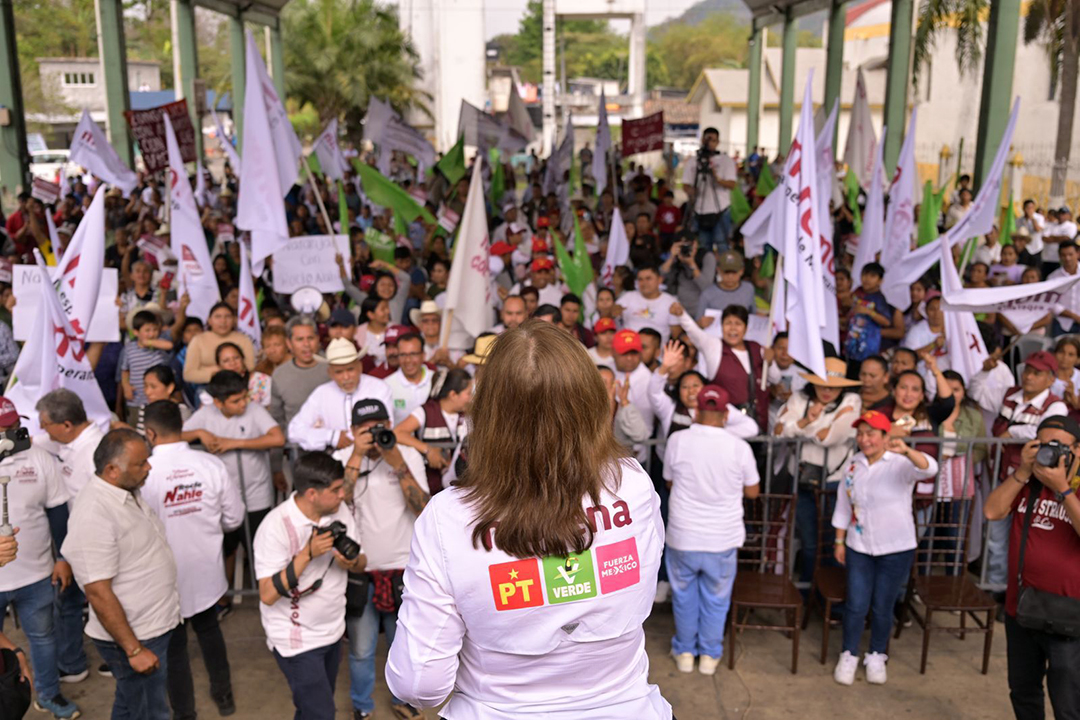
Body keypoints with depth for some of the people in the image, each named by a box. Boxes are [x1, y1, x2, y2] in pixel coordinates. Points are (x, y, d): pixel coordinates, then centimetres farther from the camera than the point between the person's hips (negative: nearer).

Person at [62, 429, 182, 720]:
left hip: (153, 625, 9)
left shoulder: (126, 491, 1)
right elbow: (98, 593, -26)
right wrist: (134, 650, -22)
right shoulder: (94, 515, -28)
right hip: (133, 637, -9)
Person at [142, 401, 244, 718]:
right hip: (206, 569, 3)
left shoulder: (142, 474, -23)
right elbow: (233, 518, -5)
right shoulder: (212, 464, -14)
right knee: (209, 629, 28)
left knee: (173, 646, 17)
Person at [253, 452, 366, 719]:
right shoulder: (276, 526, -23)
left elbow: (362, 562, 4)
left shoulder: (340, 512, -6)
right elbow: (268, 594, -26)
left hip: (332, 630, 6)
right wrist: (307, 554, -33)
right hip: (297, 639, -6)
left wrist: (351, 562, -20)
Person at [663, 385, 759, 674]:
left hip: (682, 538, 0)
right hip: (722, 540, 0)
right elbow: (752, 491, 2)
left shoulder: (677, 440, -11)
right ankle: (709, 654, 29)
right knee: (716, 599, 18)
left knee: (684, 596, 19)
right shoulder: (739, 447, -12)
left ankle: (685, 651, 32)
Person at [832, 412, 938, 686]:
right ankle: (849, 656, 23)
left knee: (882, 608, 9)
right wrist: (839, 541, 9)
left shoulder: (900, 464, -14)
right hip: (858, 547, 3)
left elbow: (929, 468, -36)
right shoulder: (854, 464, 0)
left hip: (896, 549, -3)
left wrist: (907, 451, -56)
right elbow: (843, 505, 8)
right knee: (856, 605, 4)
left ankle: (876, 657, 30)